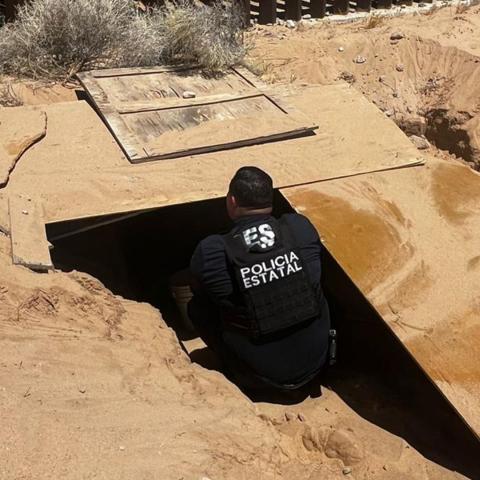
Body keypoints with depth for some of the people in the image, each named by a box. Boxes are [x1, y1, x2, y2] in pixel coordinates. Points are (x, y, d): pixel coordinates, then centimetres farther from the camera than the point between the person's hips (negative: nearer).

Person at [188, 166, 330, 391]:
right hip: (314, 362, 3)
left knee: (197, 306, 11)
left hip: (260, 377, -3)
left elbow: (198, 290, 4)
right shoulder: (301, 226, -11)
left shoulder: (212, 251, -19)